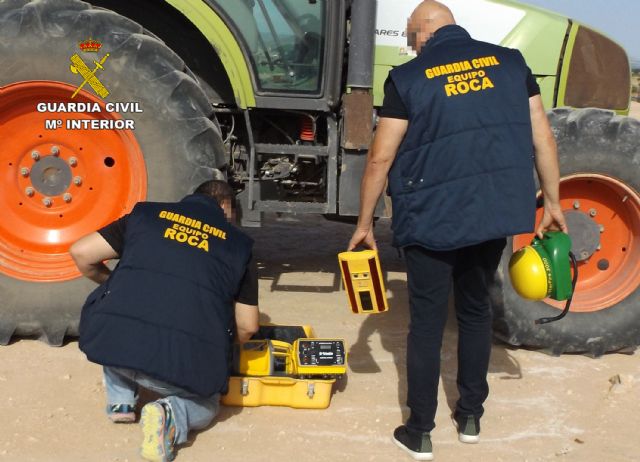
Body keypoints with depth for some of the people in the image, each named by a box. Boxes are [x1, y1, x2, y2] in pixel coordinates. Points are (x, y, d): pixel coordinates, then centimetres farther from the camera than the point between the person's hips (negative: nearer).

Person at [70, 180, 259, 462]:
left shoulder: (147, 214, 16)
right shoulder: (238, 244, 16)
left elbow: (81, 253, 11)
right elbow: (247, 326, 16)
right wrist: (227, 346, 39)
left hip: (113, 344, 2)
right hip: (186, 363, -1)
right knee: (203, 407, 30)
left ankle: (120, 402, 23)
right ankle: (172, 415, -3)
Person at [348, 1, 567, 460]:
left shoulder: (408, 77, -3)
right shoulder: (510, 61, 7)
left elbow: (381, 158, -5)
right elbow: (542, 138, 5)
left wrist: (365, 222, 4)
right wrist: (552, 202, 13)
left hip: (431, 217, -3)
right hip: (494, 213, 4)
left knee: (427, 322, 8)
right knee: (476, 310, 21)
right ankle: (470, 417, 31)